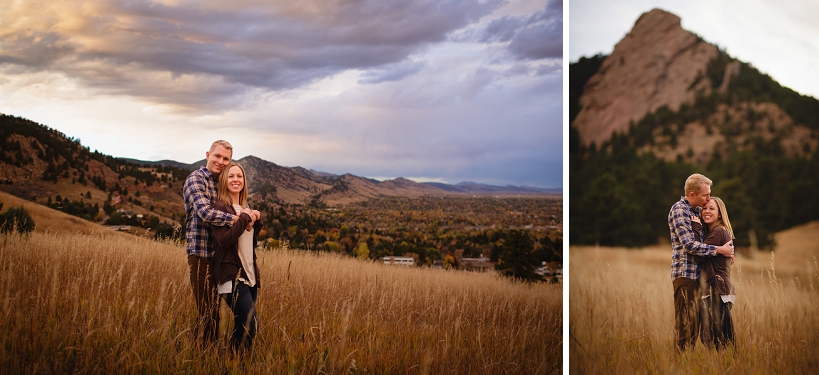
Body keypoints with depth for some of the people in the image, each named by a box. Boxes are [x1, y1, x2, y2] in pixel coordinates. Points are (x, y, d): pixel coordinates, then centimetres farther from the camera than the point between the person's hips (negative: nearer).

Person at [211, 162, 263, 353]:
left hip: (250, 274, 8)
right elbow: (224, 239, -21)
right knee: (251, 324, -15)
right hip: (232, 274, -8)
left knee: (242, 325, 9)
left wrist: (256, 221, 4)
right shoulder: (220, 207, -8)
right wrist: (245, 218, -15)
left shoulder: (246, 208, 15)